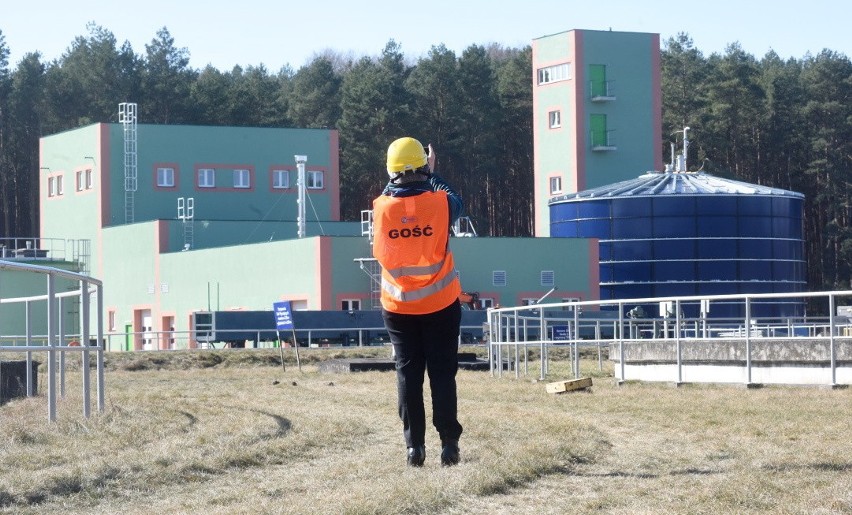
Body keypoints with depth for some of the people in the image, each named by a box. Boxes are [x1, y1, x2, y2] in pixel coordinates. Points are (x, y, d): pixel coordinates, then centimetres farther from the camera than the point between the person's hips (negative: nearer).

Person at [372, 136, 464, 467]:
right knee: (443, 374, 4)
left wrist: (395, 179, 19)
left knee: (408, 375, 7)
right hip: (440, 304, -1)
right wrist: (431, 175, 22)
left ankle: (414, 446, 3)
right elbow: (457, 202, 13)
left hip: (398, 307, 1)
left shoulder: (381, 208, -9)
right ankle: (449, 445, 1)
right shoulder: (439, 203, -11)